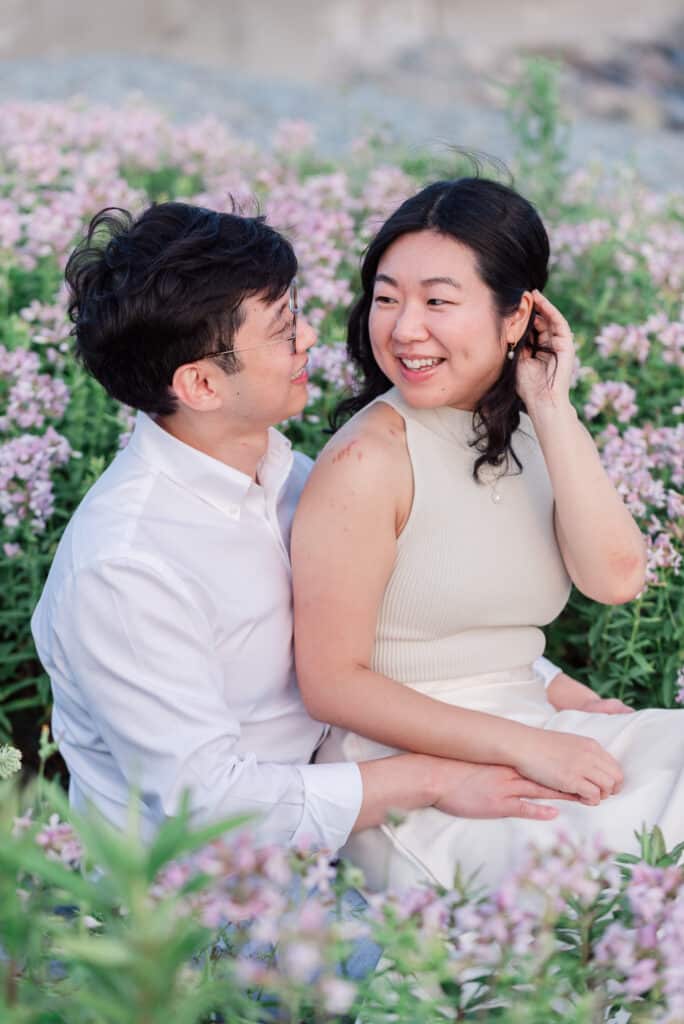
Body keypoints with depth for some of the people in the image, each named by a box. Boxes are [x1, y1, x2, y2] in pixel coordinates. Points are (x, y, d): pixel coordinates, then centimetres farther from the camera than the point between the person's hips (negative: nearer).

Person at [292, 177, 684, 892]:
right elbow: (331, 682, -13)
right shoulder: (369, 456, -13)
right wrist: (524, 745, -19)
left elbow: (616, 579, -7)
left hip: (534, 734, 7)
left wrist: (552, 408, -9)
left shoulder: (531, 433, 8)